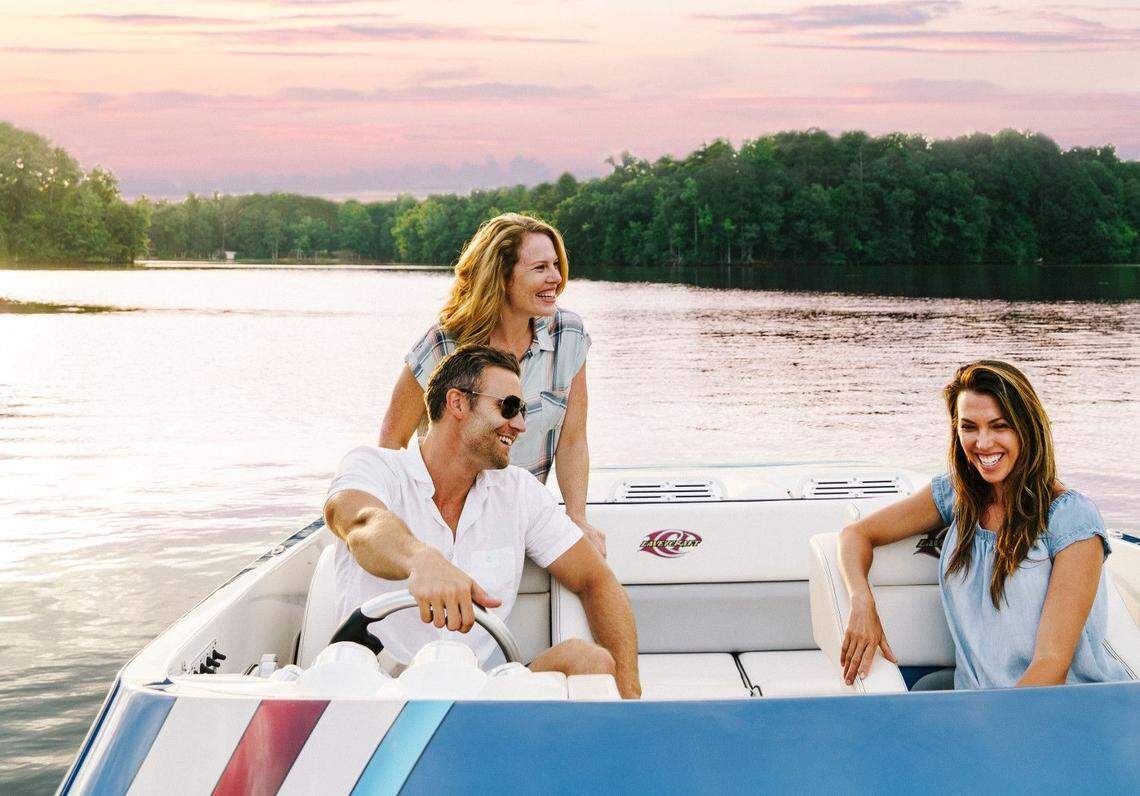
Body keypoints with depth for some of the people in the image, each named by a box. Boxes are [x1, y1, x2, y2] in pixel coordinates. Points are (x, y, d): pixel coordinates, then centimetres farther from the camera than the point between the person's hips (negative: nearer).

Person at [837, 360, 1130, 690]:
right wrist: (862, 603, -11)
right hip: (979, 689, 5)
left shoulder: (1072, 518, -13)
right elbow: (856, 534, 9)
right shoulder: (956, 494, 3)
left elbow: (1052, 664, -18)